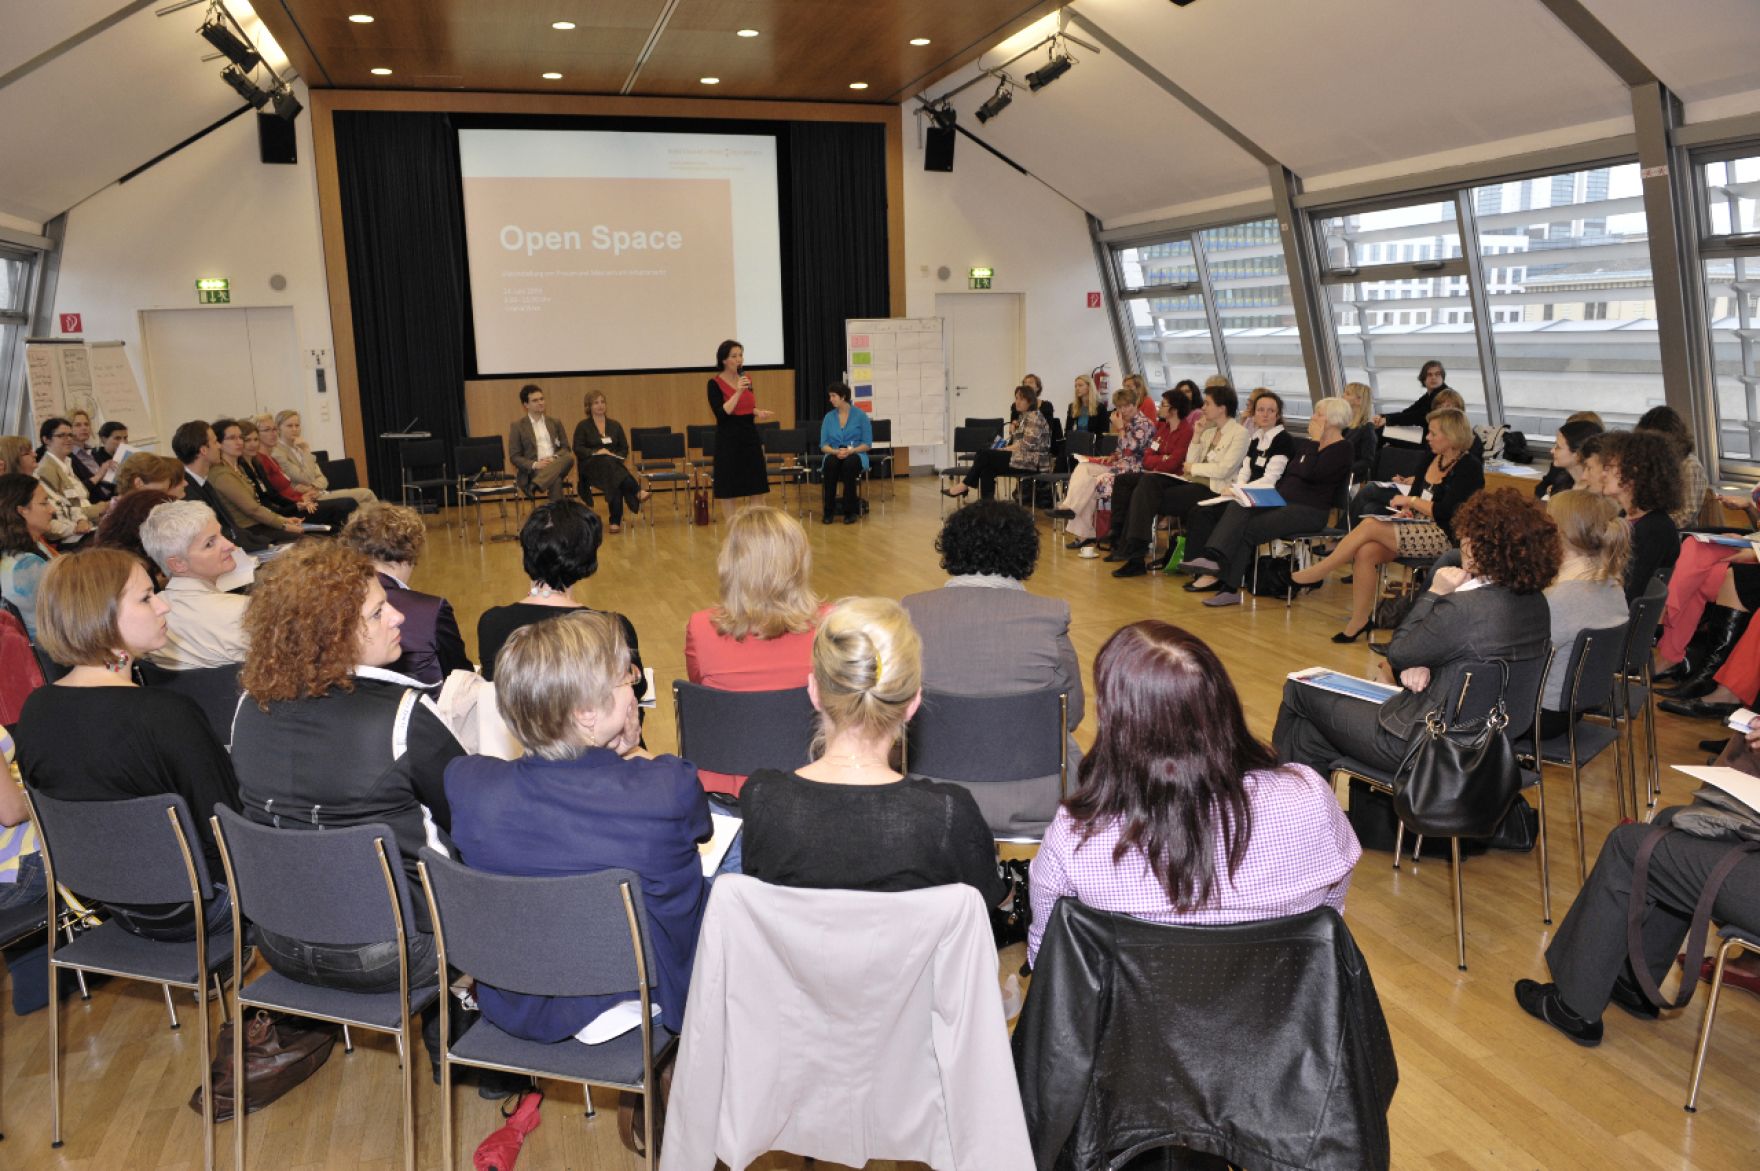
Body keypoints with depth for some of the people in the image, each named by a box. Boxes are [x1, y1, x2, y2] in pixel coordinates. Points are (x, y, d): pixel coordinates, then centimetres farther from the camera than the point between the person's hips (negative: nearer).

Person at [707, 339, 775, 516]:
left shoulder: (746, 379, 9)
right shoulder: (715, 383, -9)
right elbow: (721, 414, -19)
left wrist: (760, 413, 2)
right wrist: (738, 392, -23)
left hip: (750, 438, 6)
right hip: (729, 441, -6)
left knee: (757, 489, 5)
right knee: (729, 491, 1)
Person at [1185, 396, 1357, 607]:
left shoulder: (1342, 450, -7)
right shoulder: (1314, 445, 21)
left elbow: (1310, 474, -22)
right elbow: (1287, 475, 24)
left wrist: (1316, 442, -13)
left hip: (1309, 511, -8)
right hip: (1284, 503, 8)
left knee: (1249, 528, -23)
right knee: (1237, 508, -18)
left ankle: (1228, 587, -20)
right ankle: (1213, 561, -35)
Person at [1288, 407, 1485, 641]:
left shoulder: (1469, 466, -10)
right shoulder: (1434, 458, 13)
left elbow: (1446, 513, -18)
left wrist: (1412, 500, -9)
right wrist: (1405, 510, -1)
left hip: (1445, 537, -7)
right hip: (1417, 527, 7)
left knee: (1369, 525, -23)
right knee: (1366, 552, -20)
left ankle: (1318, 571, -11)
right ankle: (1358, 621, -16)